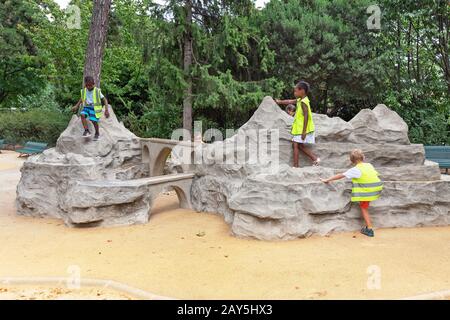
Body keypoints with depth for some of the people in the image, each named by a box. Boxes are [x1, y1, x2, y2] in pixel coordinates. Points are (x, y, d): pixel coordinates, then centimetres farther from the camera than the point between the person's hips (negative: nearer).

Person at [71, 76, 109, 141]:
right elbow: (82, 99, 25)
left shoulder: (97, 91, -8)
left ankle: (97, 133, 14)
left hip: (95, 108, -4)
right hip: (86, 107, 4)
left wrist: (106, 110, -13)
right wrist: (76, 106, 20)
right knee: (82, 115, -25)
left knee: (94, 121, -16)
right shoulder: (84, 91, 5)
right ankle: (87, 131, -17)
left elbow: (104, 100, -5)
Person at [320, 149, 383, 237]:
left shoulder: (355, 170, -7)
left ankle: (369, 230, 5)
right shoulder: (369, 165, 11)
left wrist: (327, 180, -1)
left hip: (366, 191, -6)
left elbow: (341, 175, -6)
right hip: (376, 188, 6)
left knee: (364, 208, 6)